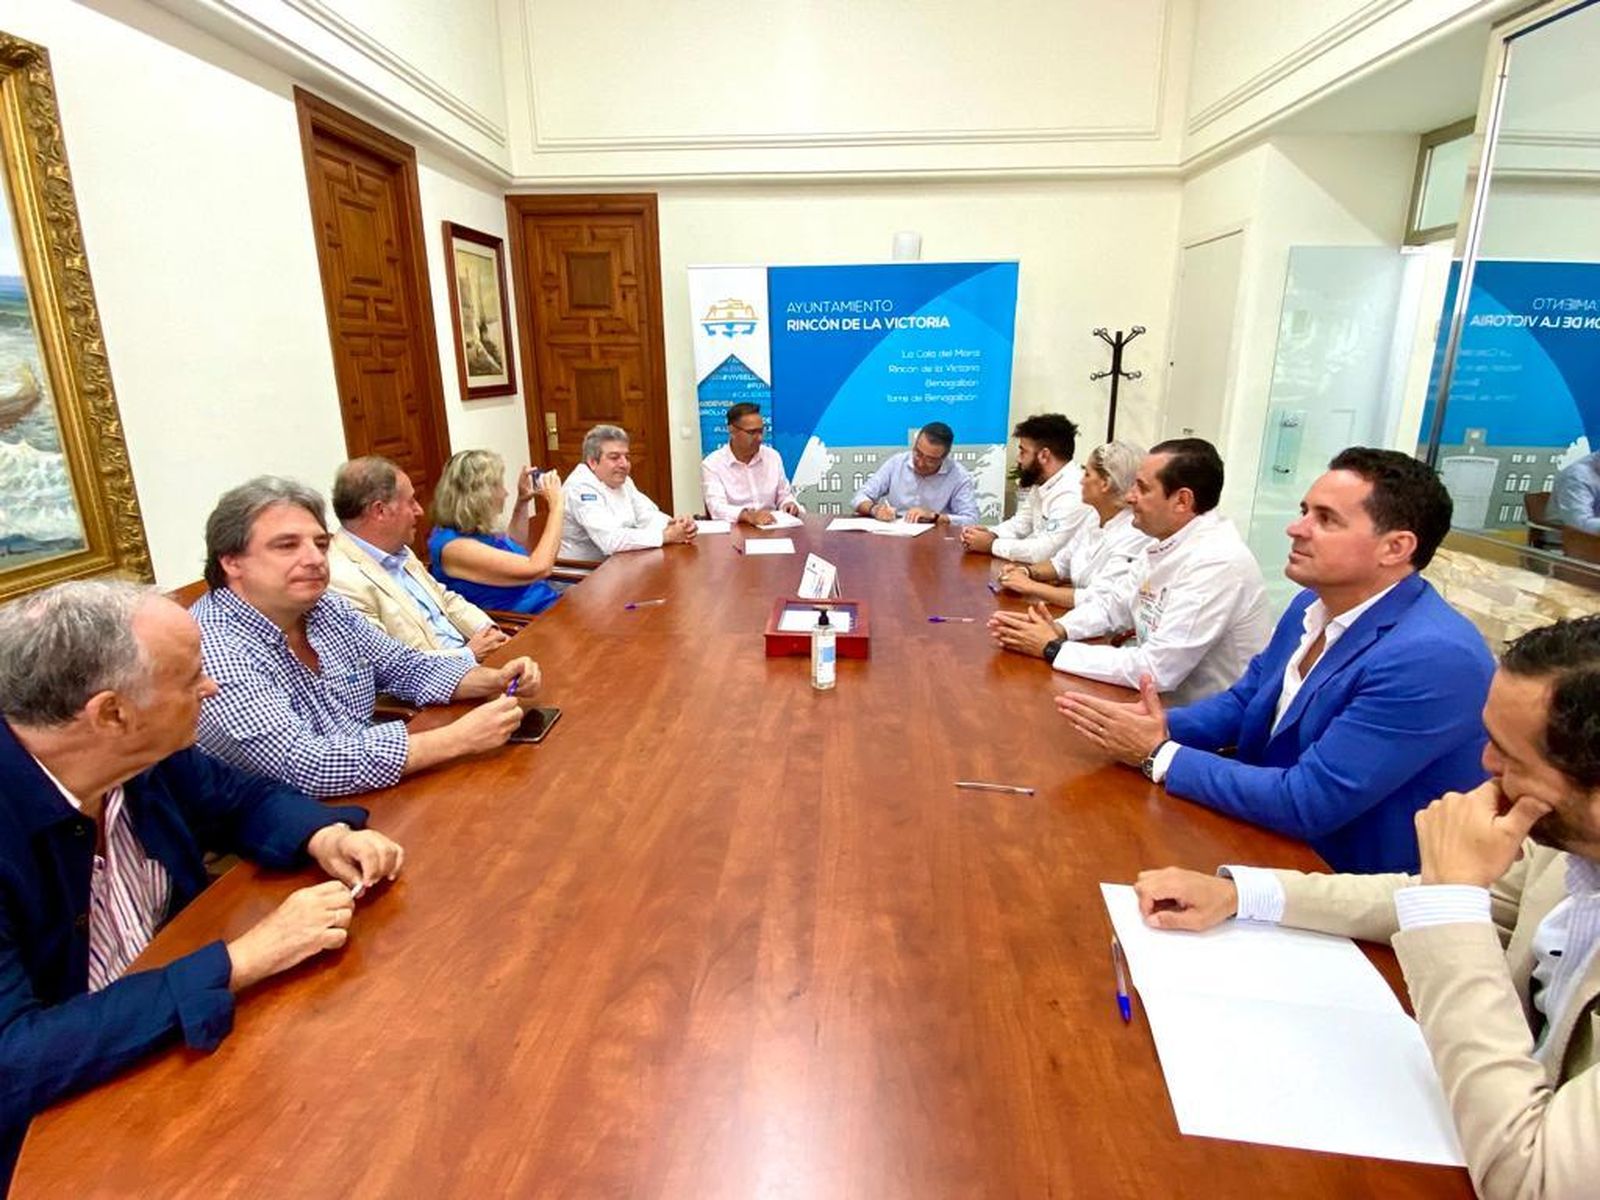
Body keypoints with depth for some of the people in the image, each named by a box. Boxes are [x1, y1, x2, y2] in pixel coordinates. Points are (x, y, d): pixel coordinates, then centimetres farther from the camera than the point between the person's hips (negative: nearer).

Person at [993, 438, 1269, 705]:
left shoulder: (1218, 562, -26)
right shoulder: (1166, 543, 2)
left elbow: (1156, 670, -28)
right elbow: (1114, 611, 11)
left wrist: (1053, 649, -19)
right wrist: (1058, 631, -8)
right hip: (1160, 700, 7)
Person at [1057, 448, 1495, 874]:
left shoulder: (1434, 657, -27)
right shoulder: (1313, 604, 0)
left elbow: (1306, 803, -28)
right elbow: (1243, 701, 9)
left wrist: (1159, 754, -21)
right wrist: (1159, 725, -11)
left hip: (1354, 891, -7)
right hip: (1273, 841, 7)